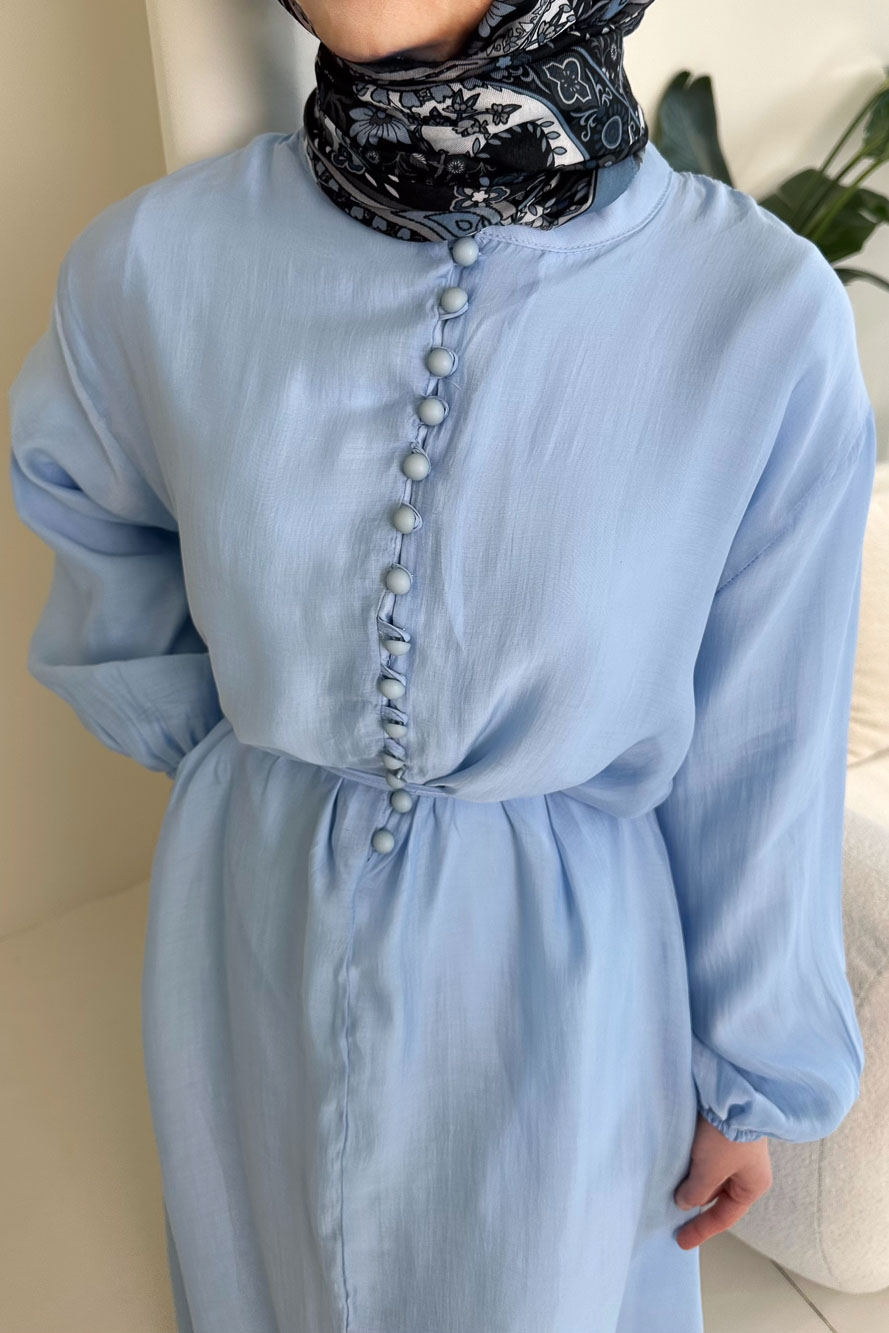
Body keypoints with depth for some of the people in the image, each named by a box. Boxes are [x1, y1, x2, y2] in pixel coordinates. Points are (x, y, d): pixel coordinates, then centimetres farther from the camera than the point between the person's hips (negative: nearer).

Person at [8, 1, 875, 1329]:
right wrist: (208, 741, 7)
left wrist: (756, 1077, 2)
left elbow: (760, 763, -11)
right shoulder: (160, 259, -16)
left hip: (557, 974, -1)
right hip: (257, 941, 3)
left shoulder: (765, 314, -22)